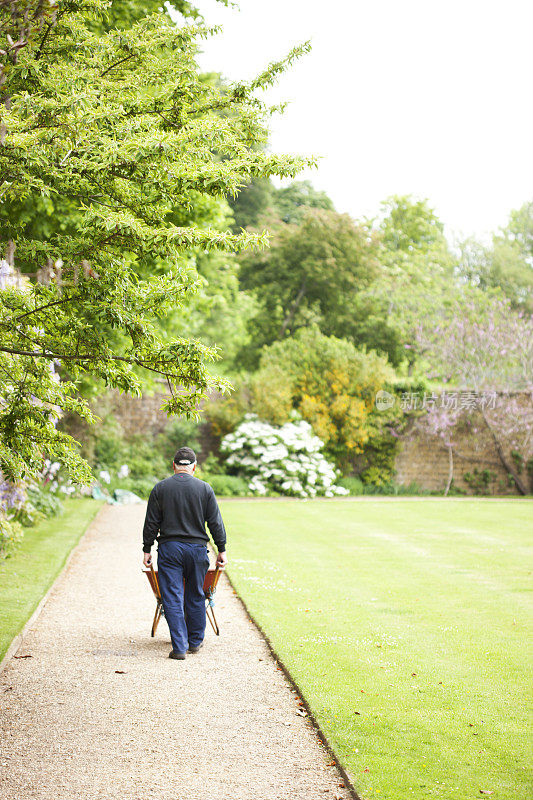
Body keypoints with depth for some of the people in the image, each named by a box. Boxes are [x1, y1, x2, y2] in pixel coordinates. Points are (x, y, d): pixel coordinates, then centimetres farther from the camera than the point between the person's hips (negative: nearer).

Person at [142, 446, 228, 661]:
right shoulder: (204, 488, 1)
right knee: (196, 597, 14)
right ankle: (195, 642, 25)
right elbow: (216, 523, 3)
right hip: (197, 548, 1)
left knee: (172, 599, 0)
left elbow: (151, 523, 2)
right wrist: (221, 550, 10)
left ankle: (179, 647, -5)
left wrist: (147, 550, 8)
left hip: (169, 548, -1)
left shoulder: (160, 488, 1)